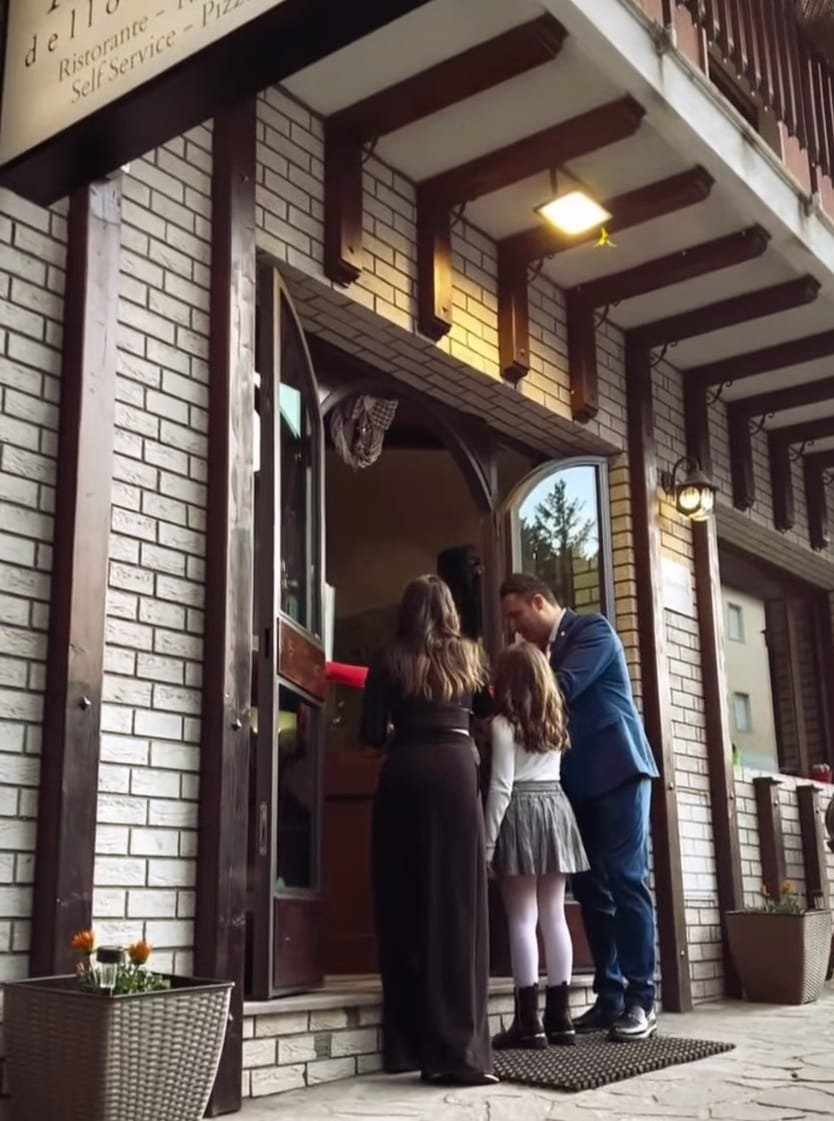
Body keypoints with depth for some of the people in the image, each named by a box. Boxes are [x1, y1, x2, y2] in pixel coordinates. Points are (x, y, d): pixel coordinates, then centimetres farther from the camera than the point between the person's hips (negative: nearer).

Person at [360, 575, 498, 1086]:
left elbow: (373, 734, 1)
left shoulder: (390, 660, 7)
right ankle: (458, 1051, -9)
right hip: (455, 773, 0)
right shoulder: (468, 655, 12)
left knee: (405, 908, 6)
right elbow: (488, 711, 25)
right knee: (458, 908, -3)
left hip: (403, 777, 0)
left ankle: (409, 1044, 9)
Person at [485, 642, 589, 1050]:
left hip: (521, 812, -6)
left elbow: (502, 786, -10)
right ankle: (558, 1016, 9)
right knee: (554, 916, 7)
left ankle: (528, 1021, -5)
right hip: (556, 807, 6)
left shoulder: (503, 723, -6)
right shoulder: (556, 719, 13)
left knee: (522, 919, -5)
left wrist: (488, 841, -8)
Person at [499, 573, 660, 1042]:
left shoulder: (593, 629, -6)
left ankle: (641, 1000, -3)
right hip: (579, 782, 8)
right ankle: (610, 998, 12)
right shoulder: (545, 649, 16)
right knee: (591, 888, 6)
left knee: (626, 881, -8)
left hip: (616, 772, -8)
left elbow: (563, 689, -19)